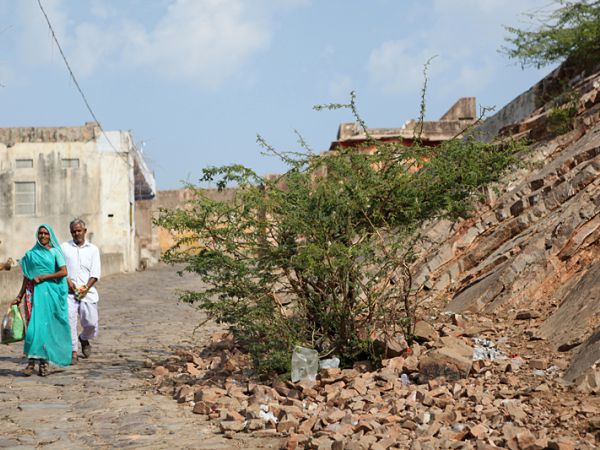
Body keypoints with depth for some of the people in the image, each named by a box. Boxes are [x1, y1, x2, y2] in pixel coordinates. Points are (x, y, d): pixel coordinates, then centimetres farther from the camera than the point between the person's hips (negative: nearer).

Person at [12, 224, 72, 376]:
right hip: (35, 293, 1)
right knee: (35, 325, -10)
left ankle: (44, 361, 3)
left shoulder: (55, 252, 5)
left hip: (51, 293, -1)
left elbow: (64, 272, -6)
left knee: (48, 326, -2)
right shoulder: (31, 254, 11)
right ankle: (32, 360, -10)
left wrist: (43, 277, -9)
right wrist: (19, 296, 10)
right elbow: (27, 278, 13)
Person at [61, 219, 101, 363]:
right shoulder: (64, 247, 11)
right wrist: (67, 280, -11)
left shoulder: (93, 249, 11)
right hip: (69, 291, 0)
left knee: (91, 322, -3)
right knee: (69, 320, -10)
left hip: (87, 292, 1)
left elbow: (95, 273, 4)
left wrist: (86, 287, -10)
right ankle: (73, 352, -2)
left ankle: (84, 339, 30)